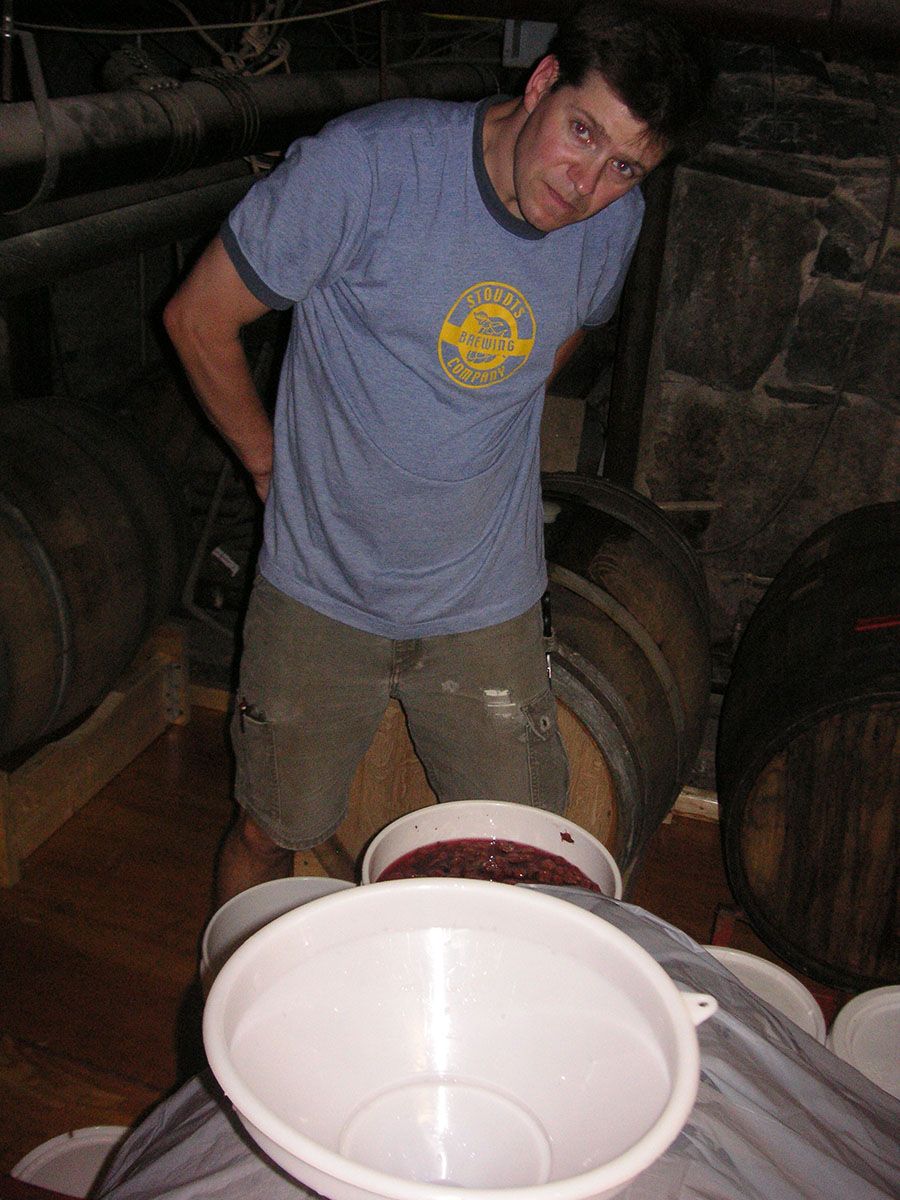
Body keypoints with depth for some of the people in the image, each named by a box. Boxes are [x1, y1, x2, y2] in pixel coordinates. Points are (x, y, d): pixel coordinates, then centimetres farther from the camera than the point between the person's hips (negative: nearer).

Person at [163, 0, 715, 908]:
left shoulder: (615, 222, -5)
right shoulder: (364, 166, -20)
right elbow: (198, 319, -10)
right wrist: (273, 462, 1)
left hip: (488, 603, 3)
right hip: (321, 591, -2)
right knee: (269, 838, 13)